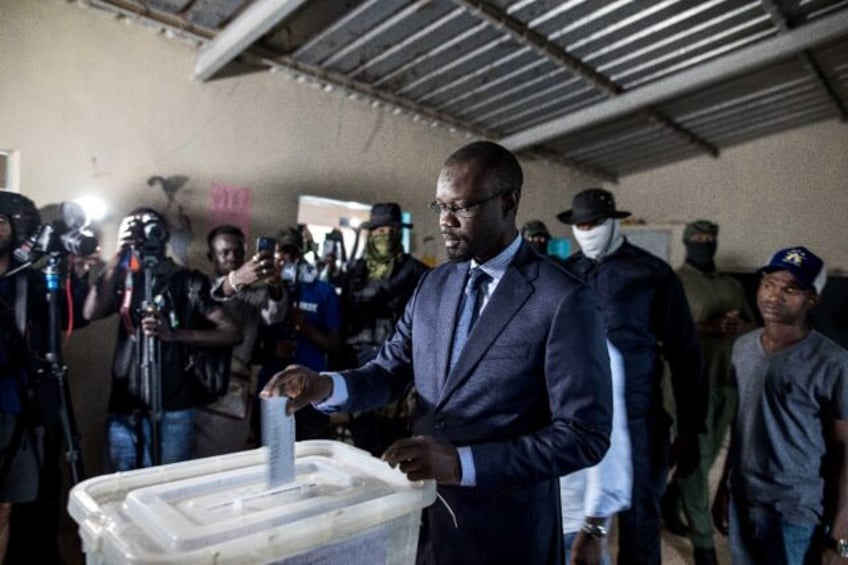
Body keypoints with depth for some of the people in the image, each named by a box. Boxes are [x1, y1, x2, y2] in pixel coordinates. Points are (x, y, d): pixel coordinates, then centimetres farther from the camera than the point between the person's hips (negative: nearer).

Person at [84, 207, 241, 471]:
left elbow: (232, 333, -8)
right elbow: (91, 312, -9)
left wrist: (174, 334, -19)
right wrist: (117, 256, -10)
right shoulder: (125, 280, 11)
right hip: (124, 406, 3)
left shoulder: (190, 281, 0)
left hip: (172, 409, -3)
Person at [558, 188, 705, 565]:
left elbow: (683, 353, -2)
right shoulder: (567, 272, 5)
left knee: (638, 514, 11)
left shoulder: (652, 273, -4)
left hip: (636, 415, -3)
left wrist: (690, 428, -2)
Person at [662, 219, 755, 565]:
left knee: (709, 454, 15)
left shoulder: (732, 285, 15)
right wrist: (708, 328, -26)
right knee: (697, 458, 0)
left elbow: (754, 327, 14)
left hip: (729, 380, 6)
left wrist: (739, 327, -9)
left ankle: (670, 498, 38)